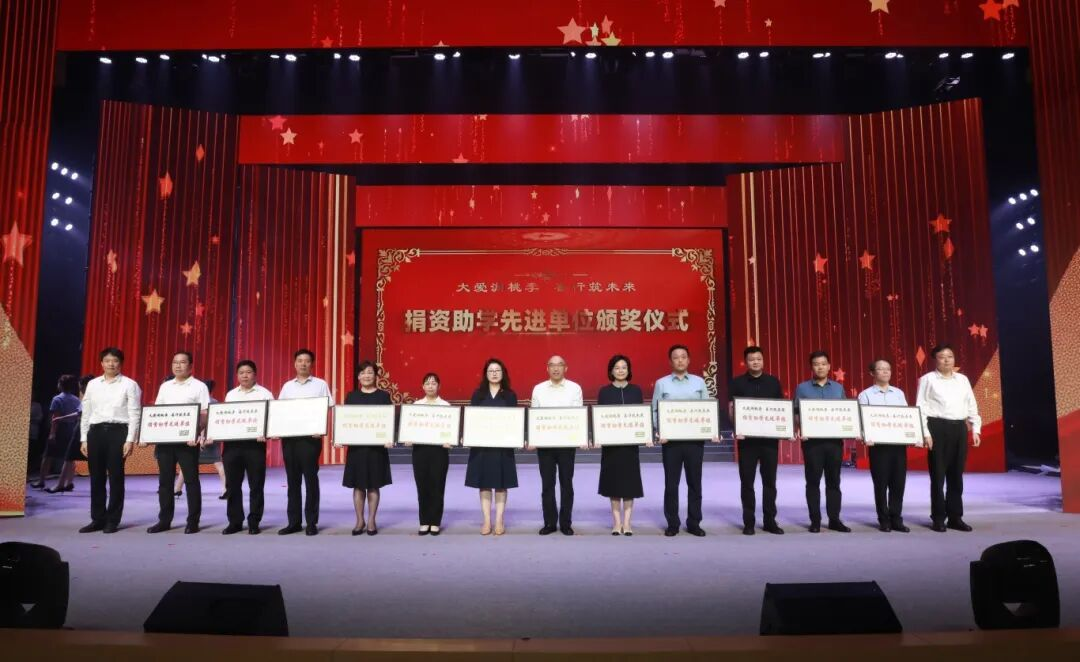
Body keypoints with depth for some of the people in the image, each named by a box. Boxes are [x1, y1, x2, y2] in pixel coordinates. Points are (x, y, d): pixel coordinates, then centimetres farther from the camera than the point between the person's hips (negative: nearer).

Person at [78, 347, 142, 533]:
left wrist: (130, 440, -10)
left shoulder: (129, 385, 0)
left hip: (118, 431, -4)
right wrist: (84, 439, 8)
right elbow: (86, 413, 14)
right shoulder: (92, 384, 12)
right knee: (96, 477, 8)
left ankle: (113, 521, 9)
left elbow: (134, 414, -4)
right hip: (96, 431, 4)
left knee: (116, 477, 0)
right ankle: (97, 519, 18)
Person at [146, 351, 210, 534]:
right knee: (165, 480, 8)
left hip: (188, 439, -5)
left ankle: (193, 521, 4)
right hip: (164, 438, 5)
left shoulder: (199, 387, 0)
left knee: (191, 480, -1)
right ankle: (164, 520, 16)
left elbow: (205, 415, -6)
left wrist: (198, 433, -21)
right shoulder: (165, 386, 16)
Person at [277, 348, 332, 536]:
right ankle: (294, 521, 15)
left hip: (310, 437, -4)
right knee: (293, 480, 8)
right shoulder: (287, 386, 14)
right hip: (289, 437, 4)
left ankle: (312, 522, 5)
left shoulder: (320, 385, 3)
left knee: (311, 479, -1)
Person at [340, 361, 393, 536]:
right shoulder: (351, 396, 8)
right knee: (358, 484, 5)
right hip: (356, 445, 2)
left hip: (377, 446, -2)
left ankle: (371, 521, 13)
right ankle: (360, 521, 15)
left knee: (373, 485, 3)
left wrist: (390, 439, -15)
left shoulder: (384, 396, 2)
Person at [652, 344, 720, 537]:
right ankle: (672, 524, 12)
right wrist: (659, 432, -12)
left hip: (695, 439, 1)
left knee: (694, 483, 6)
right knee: (671, 483, 3)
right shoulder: (661, 383, 5)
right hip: (671, 440, -1)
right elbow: (655, 411, 2)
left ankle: (694, 523, 16)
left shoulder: (699, 382, 9)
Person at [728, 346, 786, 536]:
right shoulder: (738, 383, 2)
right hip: (747, 437, -2)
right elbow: (731, 409, -2)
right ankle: (749, 521, 10)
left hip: (770, 437, 2)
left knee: (769, 480, 7)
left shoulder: (773, 382, 9)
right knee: (747, 481, 2)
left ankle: (770, 520, 16)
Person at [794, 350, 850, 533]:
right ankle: (815, 520, 6)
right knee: (813, 481, 0)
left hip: (835, 439, 2)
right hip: (812, 440, -2)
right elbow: (796, 414, 1)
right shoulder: (802, 388, 4)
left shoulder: (838, 388, 12)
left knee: (833, 481, 7)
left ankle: (834, 519, 14)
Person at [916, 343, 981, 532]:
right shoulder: (928, 379, -1)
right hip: (937, 427, -4)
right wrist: (925, 433, -12)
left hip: (959, 428, 5)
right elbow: (921, 408, -5)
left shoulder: (962, 380, 14)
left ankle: (955, 517, 17)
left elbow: (972, 406, 16)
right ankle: (938, 518, 6)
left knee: (956, 474, 8)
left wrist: (976, 429, 7)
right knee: (938, 474, -1)